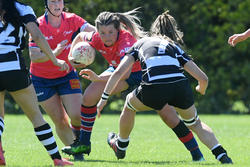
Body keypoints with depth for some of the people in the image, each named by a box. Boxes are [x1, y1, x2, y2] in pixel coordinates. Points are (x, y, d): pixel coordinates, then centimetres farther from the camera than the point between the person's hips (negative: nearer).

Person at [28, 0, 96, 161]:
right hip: (42, 79, -2)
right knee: (60, 122, -3)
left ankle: (76, 132, 20)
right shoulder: (38, 25, -16)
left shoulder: (71, 20, -9)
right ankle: (75, 151, 15)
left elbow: (95, 32, -22)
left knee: (77, 115, -13)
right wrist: (54, 53, -39)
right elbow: (34, 57, -22)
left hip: (67, 75, 2)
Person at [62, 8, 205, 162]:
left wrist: (99, 78, -59)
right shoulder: (97, 39, -21)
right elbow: (80, 37, 5)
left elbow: (125, 73, -51)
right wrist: (71, 56, -9)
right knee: (89, 96, -13)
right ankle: (84, 144, 3)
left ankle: (196, 153, -7)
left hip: (143, 72, -5)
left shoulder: (126, 41, -39)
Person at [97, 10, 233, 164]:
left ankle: (120, 147, 49)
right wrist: (201, 90, 46)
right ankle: (223, 156, 9)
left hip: (153, 90, -1)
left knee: (130, 104, 33)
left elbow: (119, 72, 17)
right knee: (196, 124, 28)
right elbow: (203, 78, 24)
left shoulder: (141, 43, 29)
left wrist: (104, 98, 22)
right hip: (180, 87, 2)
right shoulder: (175, 47, 30)